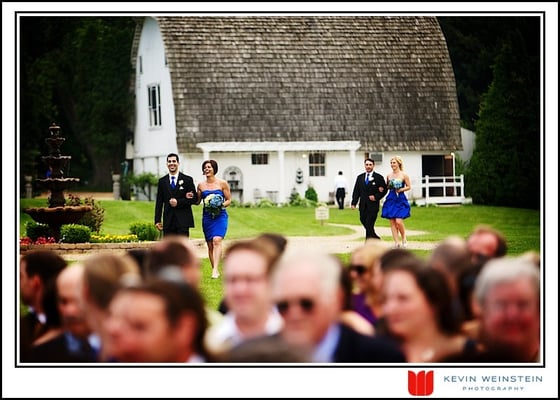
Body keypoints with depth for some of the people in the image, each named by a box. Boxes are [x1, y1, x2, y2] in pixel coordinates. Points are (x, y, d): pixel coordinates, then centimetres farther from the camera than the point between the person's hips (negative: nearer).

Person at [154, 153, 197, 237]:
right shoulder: (162, 181, 11)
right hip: (168, 222, 2)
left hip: (183, 220, -2)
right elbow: (159, 202, 10)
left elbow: (194, 199, 0)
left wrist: (178, 202, -13)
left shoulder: (187, 180, 4)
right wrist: (157, 220, 3)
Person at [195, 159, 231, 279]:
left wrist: (222, 205, -13)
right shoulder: (201, 185, 9)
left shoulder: (222, 183, 1)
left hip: (220, 216, -4)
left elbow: (229, 200, 6)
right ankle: (215, 270, 13)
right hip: (207, 217, 4)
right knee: (210, 245, 4)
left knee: (217, 241, -21)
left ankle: (215, 269, -29)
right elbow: (197, 201, 15)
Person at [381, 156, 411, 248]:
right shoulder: (389, 175, 9)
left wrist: (401, 189, -14)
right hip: (391, 199, 4)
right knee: (392, 222, 1)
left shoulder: (404, 175, -3)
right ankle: (396, 242, 6)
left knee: (398, 221, -14)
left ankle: (404, 238, 10)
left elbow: (408, 187, 1)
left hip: (400, 200, -4)